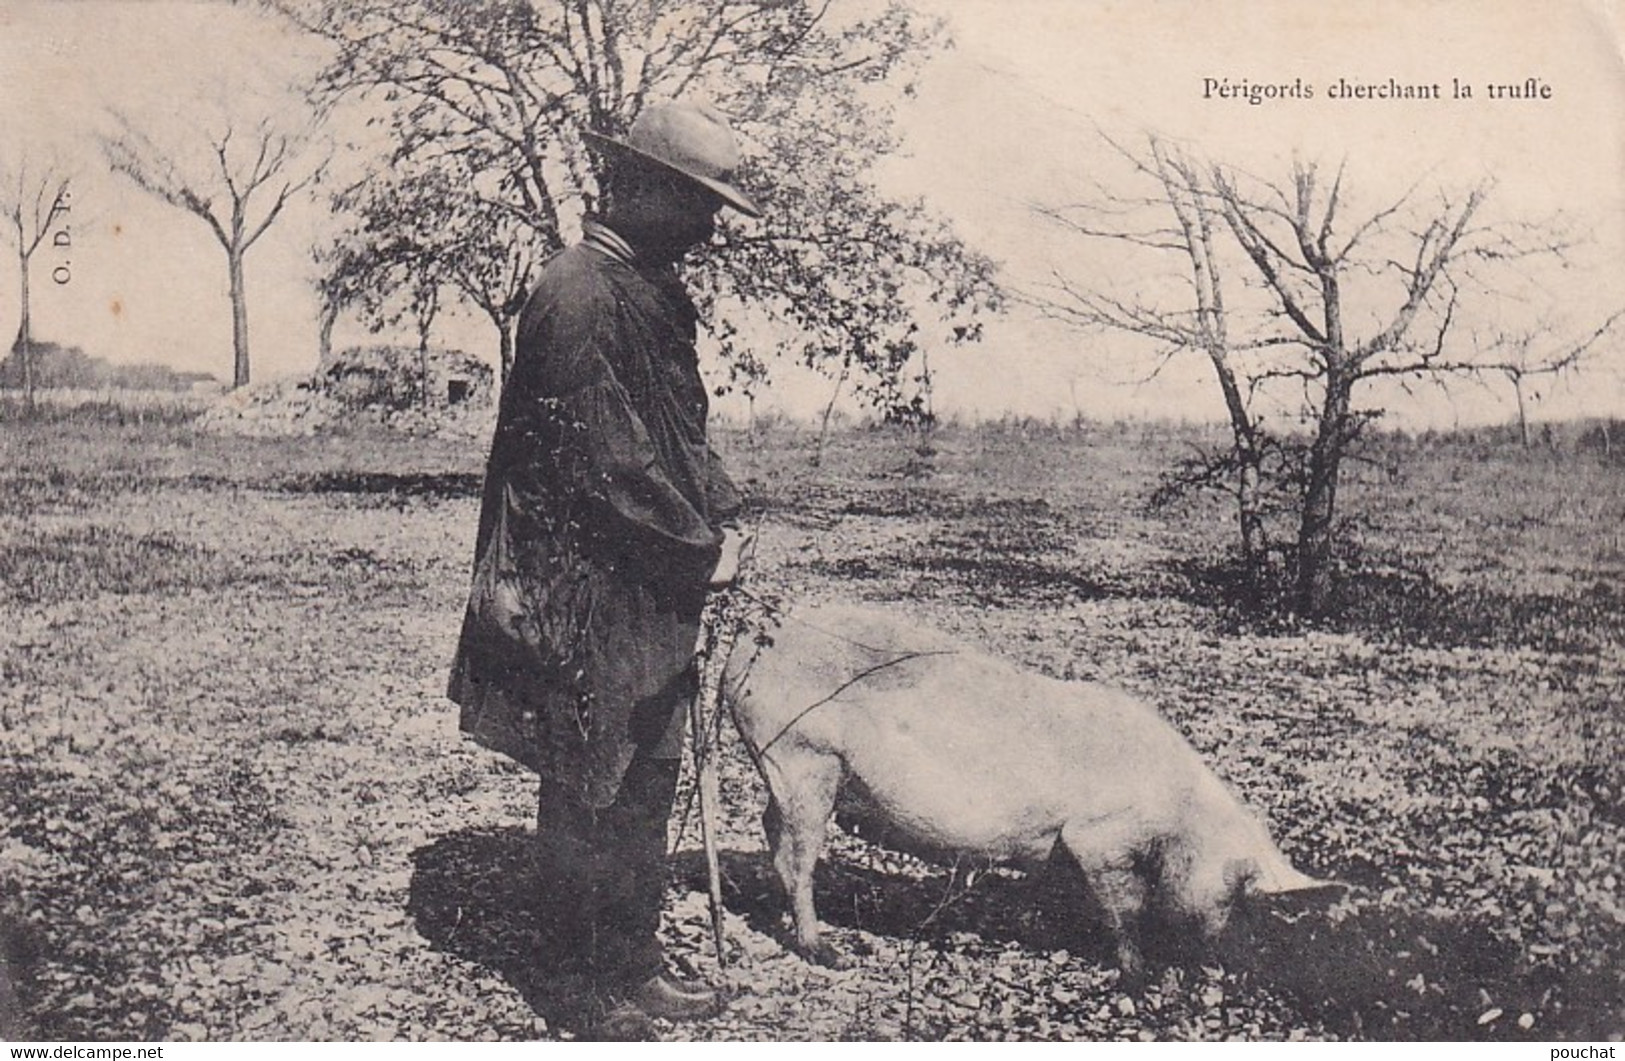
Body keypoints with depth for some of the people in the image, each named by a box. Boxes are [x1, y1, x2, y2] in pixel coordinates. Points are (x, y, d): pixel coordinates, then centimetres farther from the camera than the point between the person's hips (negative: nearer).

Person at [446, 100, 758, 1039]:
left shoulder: (654, 292, 13)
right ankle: (601, 994, 17)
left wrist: (724, 515, 4)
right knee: (591, 793, 3)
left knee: (648, 783, 17)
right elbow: (606, 461, -21)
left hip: (652, 593, 10)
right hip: (588, 599, -10)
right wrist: (701, 548, -13)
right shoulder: (580, 295, -18)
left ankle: (635, 967, 32)